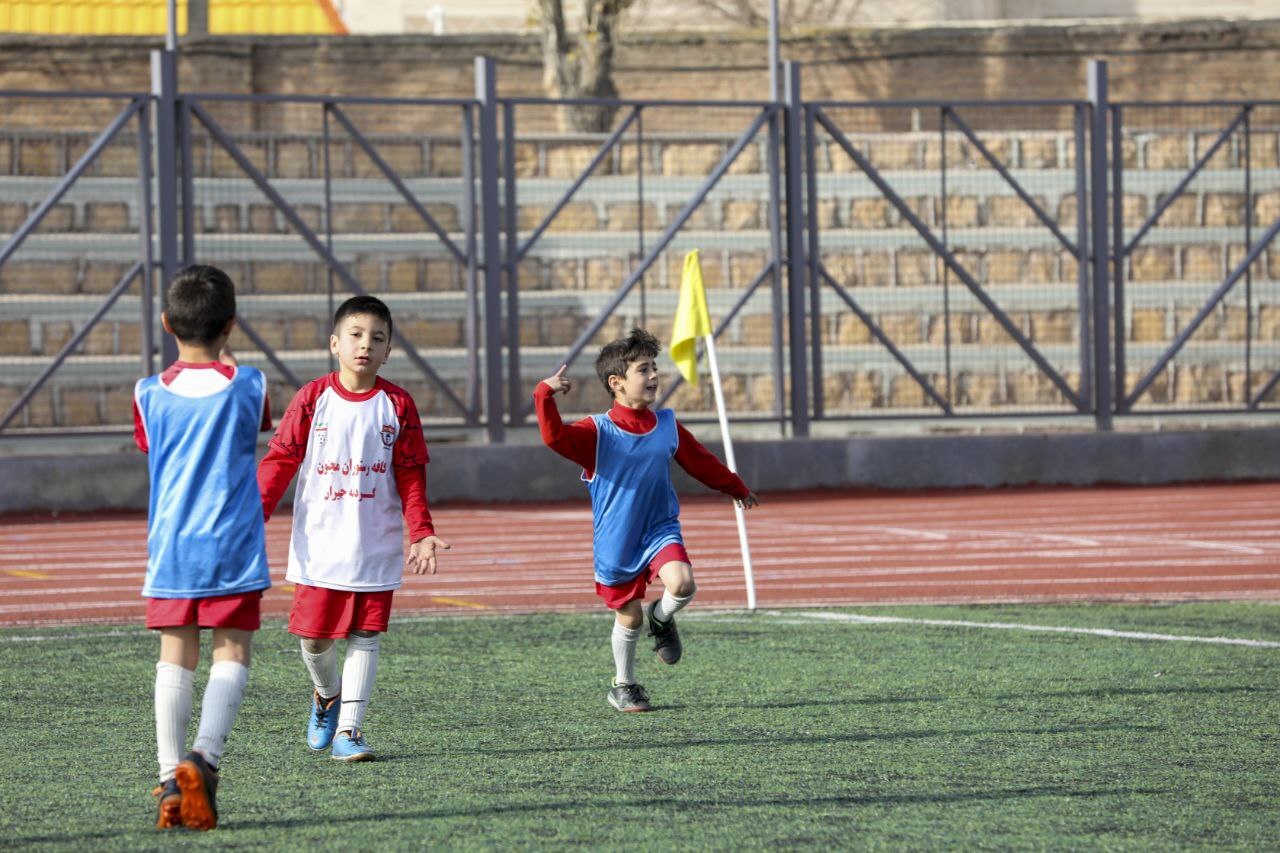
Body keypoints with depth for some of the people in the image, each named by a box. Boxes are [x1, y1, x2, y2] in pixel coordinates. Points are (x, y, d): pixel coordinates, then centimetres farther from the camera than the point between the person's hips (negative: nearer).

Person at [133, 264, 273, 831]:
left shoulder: (150, 394, -1)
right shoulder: (247, 386, -4)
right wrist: (224, 357, 29)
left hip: (169, 546, 2)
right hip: (233, 549, -2)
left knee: (175, 659, 6)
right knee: (231, 656, 2)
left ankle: (170, 776, -5)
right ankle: (204, 756, -20)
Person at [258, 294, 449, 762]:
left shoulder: (397, 405, 1)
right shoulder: (312, 399, -2)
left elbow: (410, 476, 4)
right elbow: (280, 460, -1)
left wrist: (421, 531, -6)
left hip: (375, 546, 1)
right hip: (319, 544, -1)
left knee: (364, 636, 0)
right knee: (314, 636, 2)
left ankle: (348, 729, 6)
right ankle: (326, 695, 33)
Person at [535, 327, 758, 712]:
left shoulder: (667, 425, 1)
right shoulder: (597, 432, -13)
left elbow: (702, 462, 16)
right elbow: (555, 437, -31)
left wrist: (737, 488, 26)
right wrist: (545, 395, -42)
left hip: (660, 529, 2)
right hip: (616, 542, -2)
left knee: (682, 583, -26)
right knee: (629, 618, 5)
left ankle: (661, 618, 10)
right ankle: (623, 686, 31)